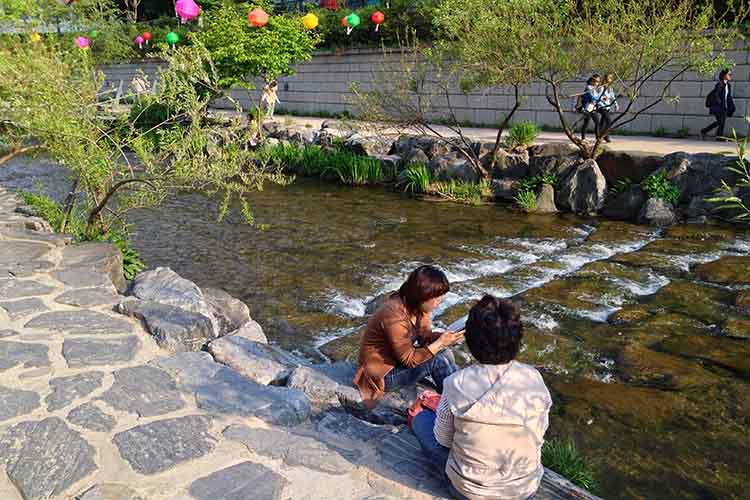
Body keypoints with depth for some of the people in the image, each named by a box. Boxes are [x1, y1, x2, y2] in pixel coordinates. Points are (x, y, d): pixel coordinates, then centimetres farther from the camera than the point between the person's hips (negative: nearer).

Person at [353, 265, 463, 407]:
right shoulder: (395, 315, -32)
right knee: (438, 359, -19)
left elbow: (425, 336, 0)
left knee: (443, 352, -9)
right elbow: (409, 360, -26)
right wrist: (440, 343, -29)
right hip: (383, 374, -8)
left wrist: (444, 337, -18)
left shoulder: (416, 305, -8)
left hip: (399, 359, 8)